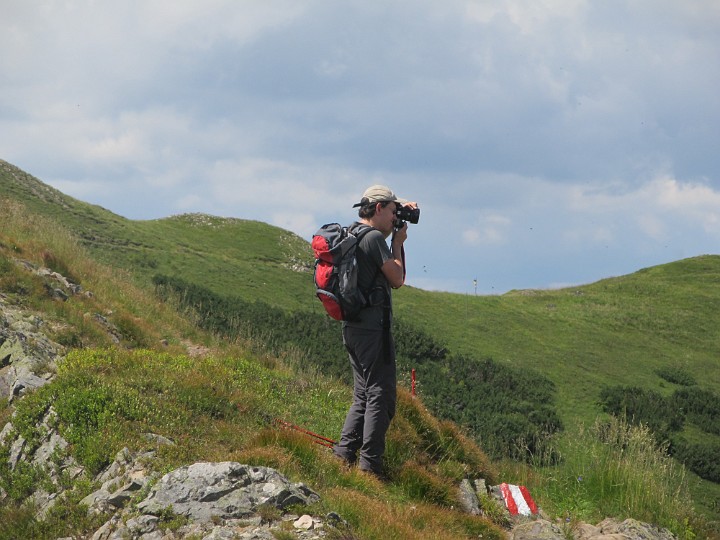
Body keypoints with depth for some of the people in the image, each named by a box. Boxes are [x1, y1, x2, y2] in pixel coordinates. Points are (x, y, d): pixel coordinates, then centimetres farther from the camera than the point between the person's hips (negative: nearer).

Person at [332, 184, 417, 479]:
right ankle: (369, 463, -9)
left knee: (363, 394, 16)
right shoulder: (375, 238, -13)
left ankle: (344, 452, 10)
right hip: (373, 325, -10)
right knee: (381, 394, -6)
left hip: (352, 326, 10)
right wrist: (398, 243, 3)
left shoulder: (352, 233, 14)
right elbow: (398, 279, -9)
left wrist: (402, 205, 20)